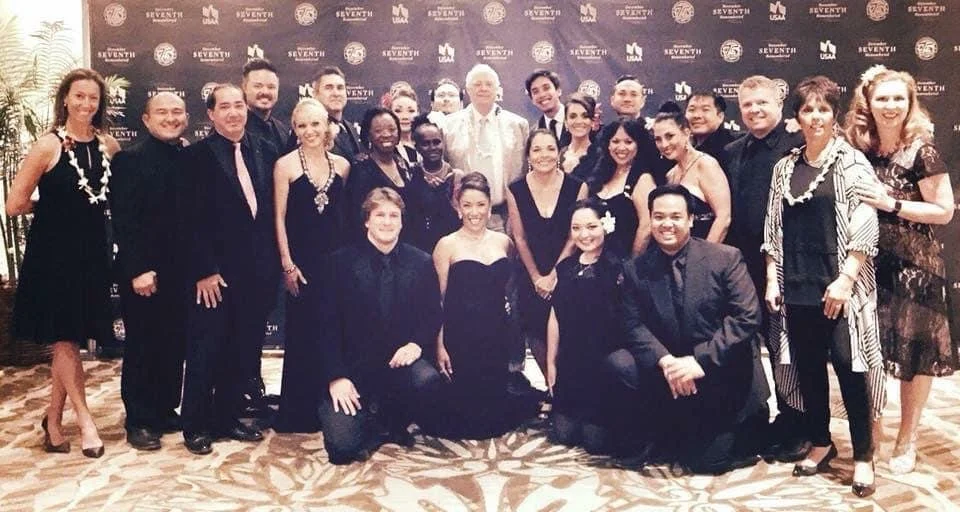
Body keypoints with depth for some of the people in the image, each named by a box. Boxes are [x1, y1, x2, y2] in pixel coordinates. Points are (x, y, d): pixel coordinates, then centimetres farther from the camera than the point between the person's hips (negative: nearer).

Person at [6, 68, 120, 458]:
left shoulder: (109, 145, 2)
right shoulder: (49, 145, -11)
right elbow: (15, 205, -12)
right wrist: (54, 206, 0)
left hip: (92, 253, 4)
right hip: (53, 254, -4)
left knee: (70, 340, 11)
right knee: (64, 339, 4)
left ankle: (54, 419, 24)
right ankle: (84, 419, 15)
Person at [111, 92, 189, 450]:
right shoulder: (131, 159, -7)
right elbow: (123, 221, -12)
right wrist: (138, 270, -17)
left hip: (182, 271, 5)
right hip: (144, 272, -5)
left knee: (174, 346, 12)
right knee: (141, 348, 5)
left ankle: (166, 411, 26)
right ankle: (139, 421, 16)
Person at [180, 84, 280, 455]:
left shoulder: (265, 153, 9)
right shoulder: (197, 156, -5)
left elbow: (273, 211, 10)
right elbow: (193, 219, -9)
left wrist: (274, 264, 5)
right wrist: (204, 271, -14)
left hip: (256, 272, 5)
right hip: (215, 274, -5)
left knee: (242, 351, 12)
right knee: (205, 351, 4)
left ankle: (227, 418, 25)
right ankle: (195, 425, 17)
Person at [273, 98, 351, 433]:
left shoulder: (342, 165, 6)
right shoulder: (285, 165, -3)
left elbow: (344, 213, 10)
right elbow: (280, 217, -5)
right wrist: (287, 264, -10)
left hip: (336, 257, 3)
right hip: (301, 259, -3)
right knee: (302, 334, 1)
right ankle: (299, 413, 12)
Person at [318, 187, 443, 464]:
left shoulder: (421, 263, 4)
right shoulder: (342, 261, -2)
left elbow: (433, 315, 8)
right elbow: (327, 324, -4)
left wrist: (417, 343, -13)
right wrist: (336, 376, -13)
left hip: (400, 360, 2)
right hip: (353, 366, -2)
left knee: (428, 380, -32)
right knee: (342, 448, -19)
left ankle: (393, 424, 2)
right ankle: (371, 423, 19)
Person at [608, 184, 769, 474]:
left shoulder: (725, 258, -9)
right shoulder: (635, 270, -1)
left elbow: (747, 317, -16)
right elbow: (634, 326, -5)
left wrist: (700, 360, -24)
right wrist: (665, 361, -24)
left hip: (722, 376, -3)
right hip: (669, 371, 3)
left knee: (709, 461, -10)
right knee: (618, 361, -23)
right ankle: (671, 435, -1)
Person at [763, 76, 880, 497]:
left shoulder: (852, 163, -2)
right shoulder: (785, 168, 11)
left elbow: (865, 229, -8)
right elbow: (774, 230, 12)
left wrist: (845, 280, -16)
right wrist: (772, 280, 5)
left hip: (839, 285, -4)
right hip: (797, 287, 4)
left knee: (849, 367, -2)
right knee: (808, 367, 10)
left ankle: (863, 455, 10)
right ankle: (820, 443, 25)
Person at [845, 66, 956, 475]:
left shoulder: (921, 151, -10)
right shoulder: (859, 150, 3)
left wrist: (891, 203, -18)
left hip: (914, 265, -4)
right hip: (869, 264, 4)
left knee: (915, 351, 5)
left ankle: (907, 439, 21)